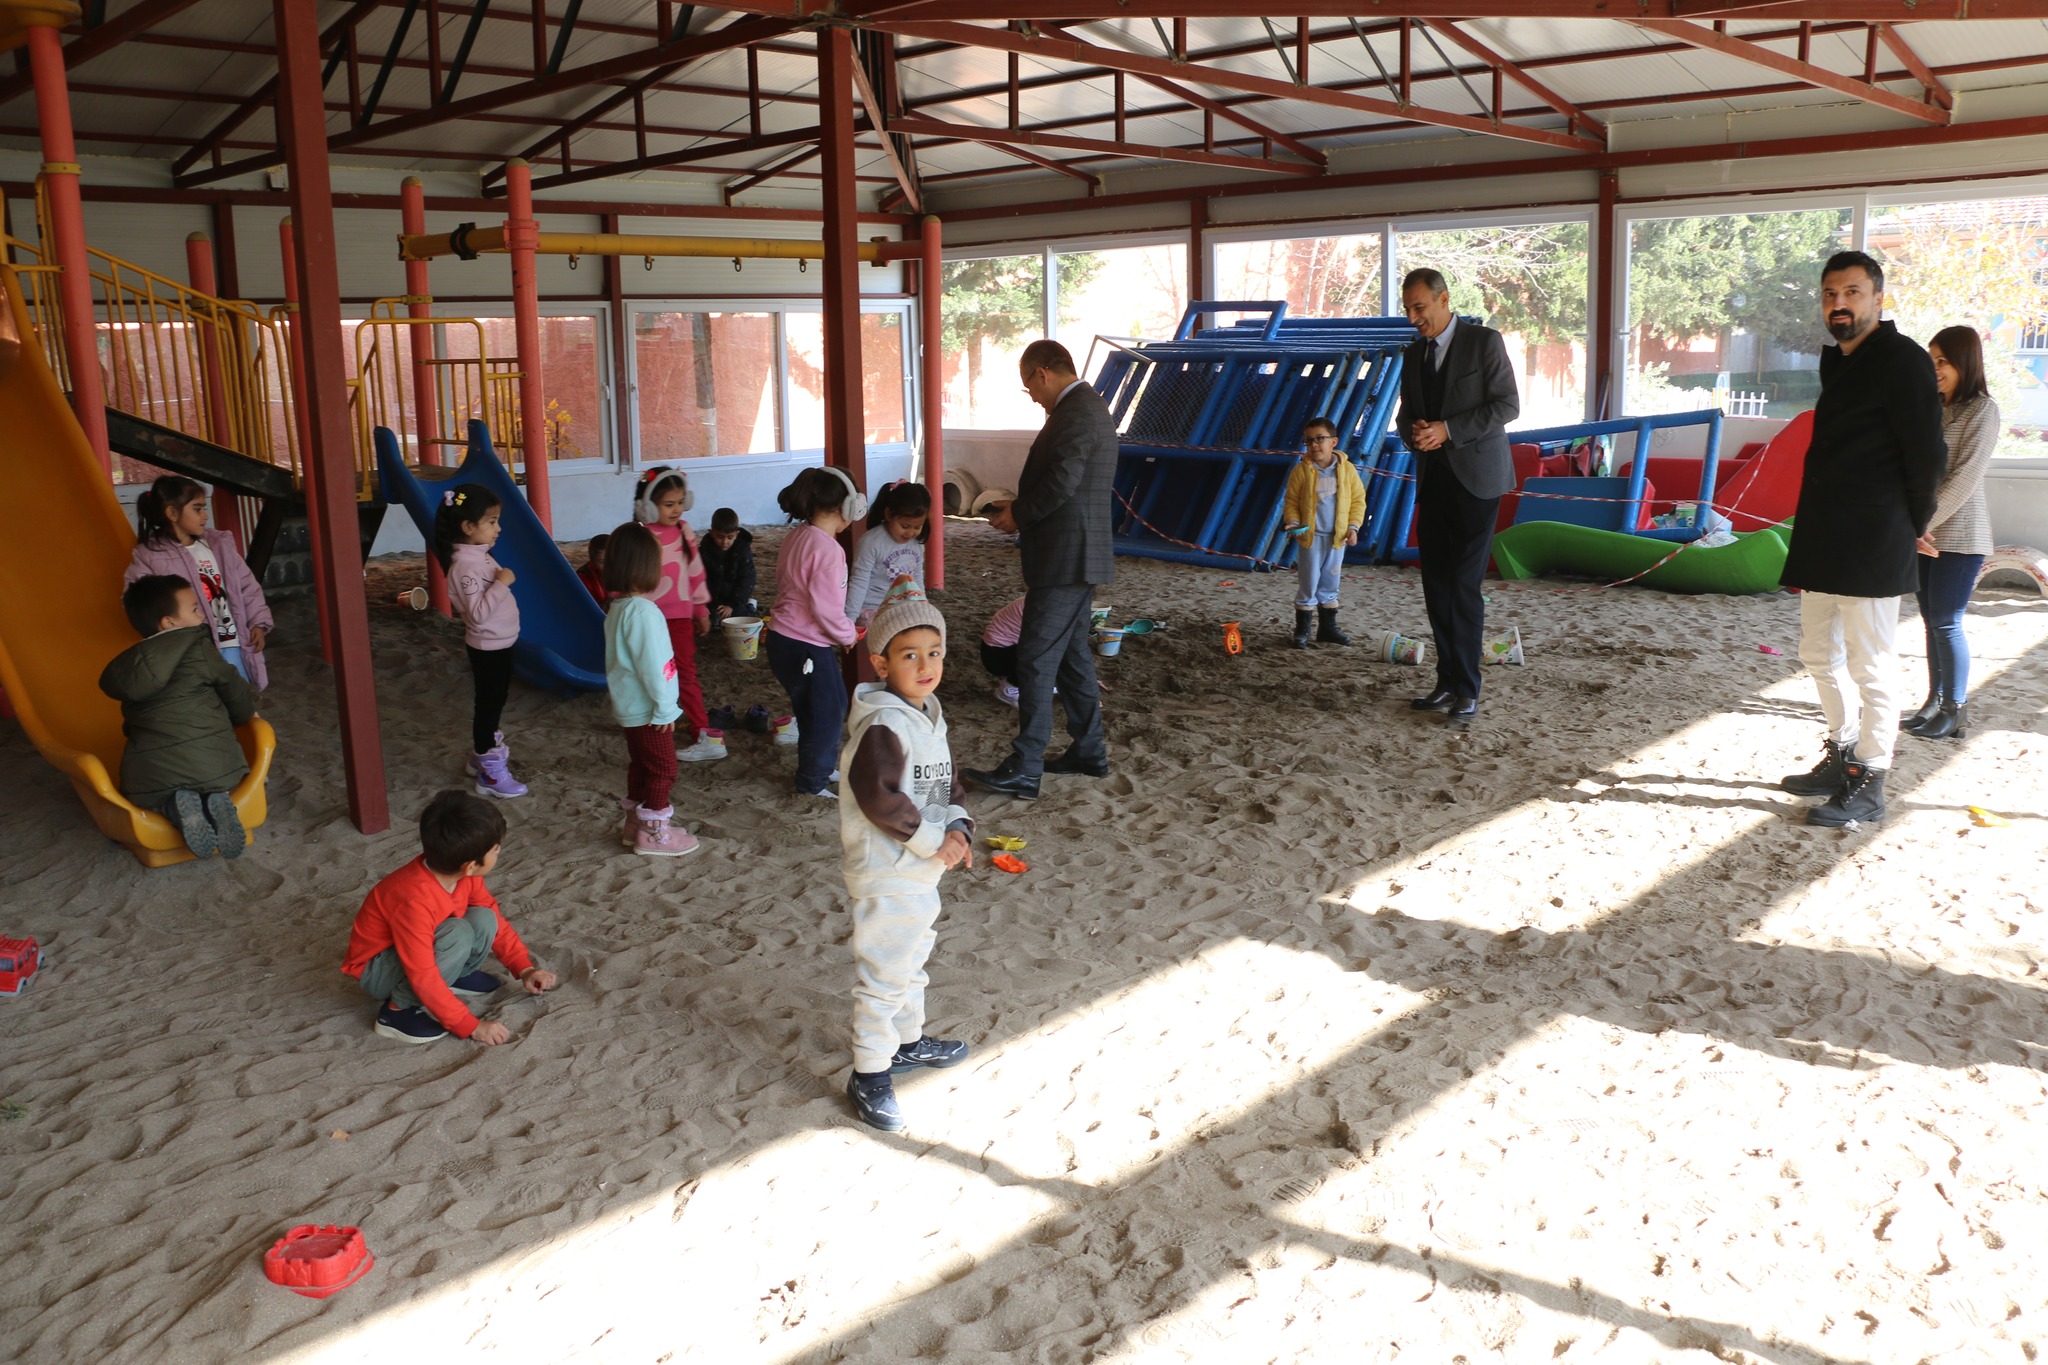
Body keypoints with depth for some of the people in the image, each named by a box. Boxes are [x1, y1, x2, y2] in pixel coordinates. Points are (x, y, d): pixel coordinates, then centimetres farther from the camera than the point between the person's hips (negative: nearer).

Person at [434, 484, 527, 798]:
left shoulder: (479, 556, 5)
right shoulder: (465, 565, -25)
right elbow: (477, 614, -30)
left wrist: (502, 581, 5)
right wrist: (502, 584, -30)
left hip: (500, 643, 10)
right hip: (488, 646, -10)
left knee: (494, 701, 21)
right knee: (488, 704, 1)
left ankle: (483, 755, 38)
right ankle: (490, 773, 11)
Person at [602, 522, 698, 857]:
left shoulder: (618, 607, 6)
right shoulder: (643, 611, -24)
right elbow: (653, 666, -25)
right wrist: (665, 708, -17)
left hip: (629, 707, 9)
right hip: (648, 710, -9)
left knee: (640, 765, 20)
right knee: (662, 768, 4)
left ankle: (636, 822, 31)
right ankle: (654, 832, 12)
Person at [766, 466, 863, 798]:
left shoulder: (796, 537, 6)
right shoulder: (828, 549, -22)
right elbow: (826, 608, -23)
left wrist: (841, 632, 13)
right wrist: (847, 636, -4)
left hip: (784, 638, 9)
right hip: (806, 648, -9)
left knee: (835, 704, 23)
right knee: (825, 714, 7)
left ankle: (824, 768, 38)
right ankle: (813, 783, 21)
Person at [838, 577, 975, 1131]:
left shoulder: (930, 715, 7)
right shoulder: (882, 725, -23)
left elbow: (946, 780, 12)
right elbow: (877, 796, -29)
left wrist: (957, 827, -6)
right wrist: (932, 839, -23)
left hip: (922, 869, 9)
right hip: (885, 874, -9)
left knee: (912, 959, 25)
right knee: (884, 973, -1)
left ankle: (908, 1040, 44)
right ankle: (869, 1075, 12)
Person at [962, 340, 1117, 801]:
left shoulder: (1076, 414, -17)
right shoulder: (1087, 407, 16)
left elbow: (1060, 485, -23)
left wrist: (1017, 515, -8)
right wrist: (1021, 509, 11)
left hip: (1065, 560, -11)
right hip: (1076, 559, 11)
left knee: (1036, 660, -8)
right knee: (1071, 655, 17)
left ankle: (1023, 771, -5)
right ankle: (1089, 750, 26)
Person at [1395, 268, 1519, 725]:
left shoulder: (1484, 341, -4)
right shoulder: (1413, 354, 14)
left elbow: (1507, 404, -10)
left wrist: (1448, 430, -18)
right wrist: (1412, 431, -6)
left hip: (1475, 478, -6)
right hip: (1433, 479, 6)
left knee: (1465, 584, -10)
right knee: (1437, 584, 5)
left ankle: (1467, 690, -5)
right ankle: (1447, 682, 13)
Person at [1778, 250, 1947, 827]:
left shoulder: (1902, 360, -10)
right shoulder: (1838, 362, 16)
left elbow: (1927, 454, -12)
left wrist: (1912, 526, -2)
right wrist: (1811, 539, 14)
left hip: (1872, 547, -9)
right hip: (1824, 541, 9)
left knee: (1871, 663, -4)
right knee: (1820, 653, 17)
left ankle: (1868, 788, 3)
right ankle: (1843, 758, 31)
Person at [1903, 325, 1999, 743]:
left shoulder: (1982, 410, -6)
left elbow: (1965, 477, -14)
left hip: (1960, 536, -6)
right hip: (1925, 534, 6)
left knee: (1946, 623, -5)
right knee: (1931, 620, 9)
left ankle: (1955, 712, 4)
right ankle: (1934, 704, 16)